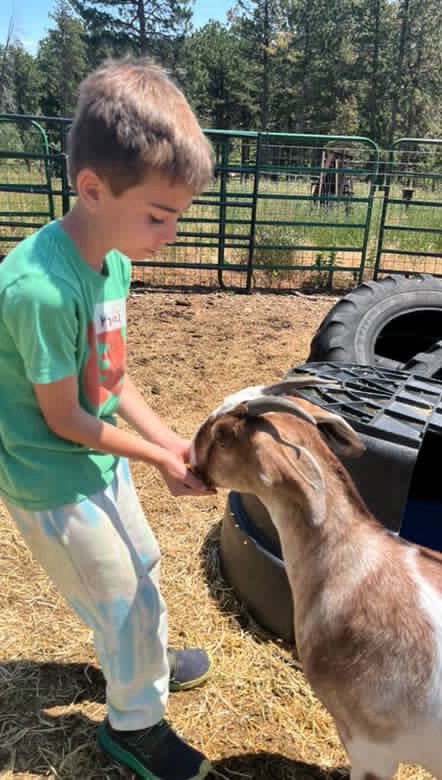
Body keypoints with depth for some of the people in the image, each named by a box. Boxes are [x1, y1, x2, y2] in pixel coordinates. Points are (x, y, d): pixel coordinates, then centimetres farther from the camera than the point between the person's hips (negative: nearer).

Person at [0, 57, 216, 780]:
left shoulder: (114, 260, -7)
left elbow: (112, 375, 1)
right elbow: (64, 421, -23)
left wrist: (165, 437, -8)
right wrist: (158, 457, -14)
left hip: (101, 458, 8)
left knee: (140, 566, 26)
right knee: (127, 599, 10)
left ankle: (146, 661, 56)